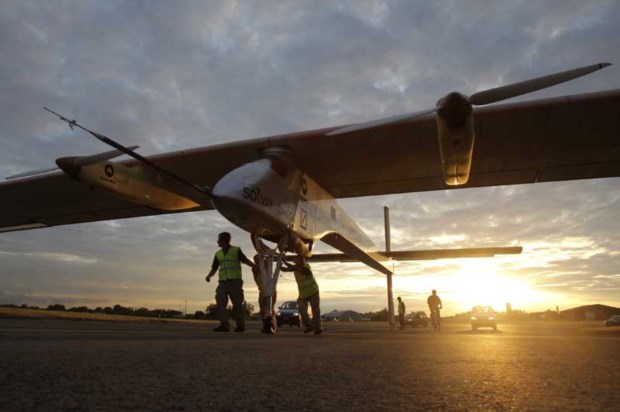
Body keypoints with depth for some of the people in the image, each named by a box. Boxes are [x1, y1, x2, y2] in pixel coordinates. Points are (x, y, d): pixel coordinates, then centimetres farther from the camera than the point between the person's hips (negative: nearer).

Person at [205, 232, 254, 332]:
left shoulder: (236, 250, 1)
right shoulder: (218, 254, 14)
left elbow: (246, 261, -1)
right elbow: (214, 268, 13)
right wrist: (209, 276, -7)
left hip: (235, 281, -5)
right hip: (223, 282, 5)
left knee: (237, 303, -5)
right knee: (220, 303, -8)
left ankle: (240, 325, 6)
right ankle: (224, 325, -6)